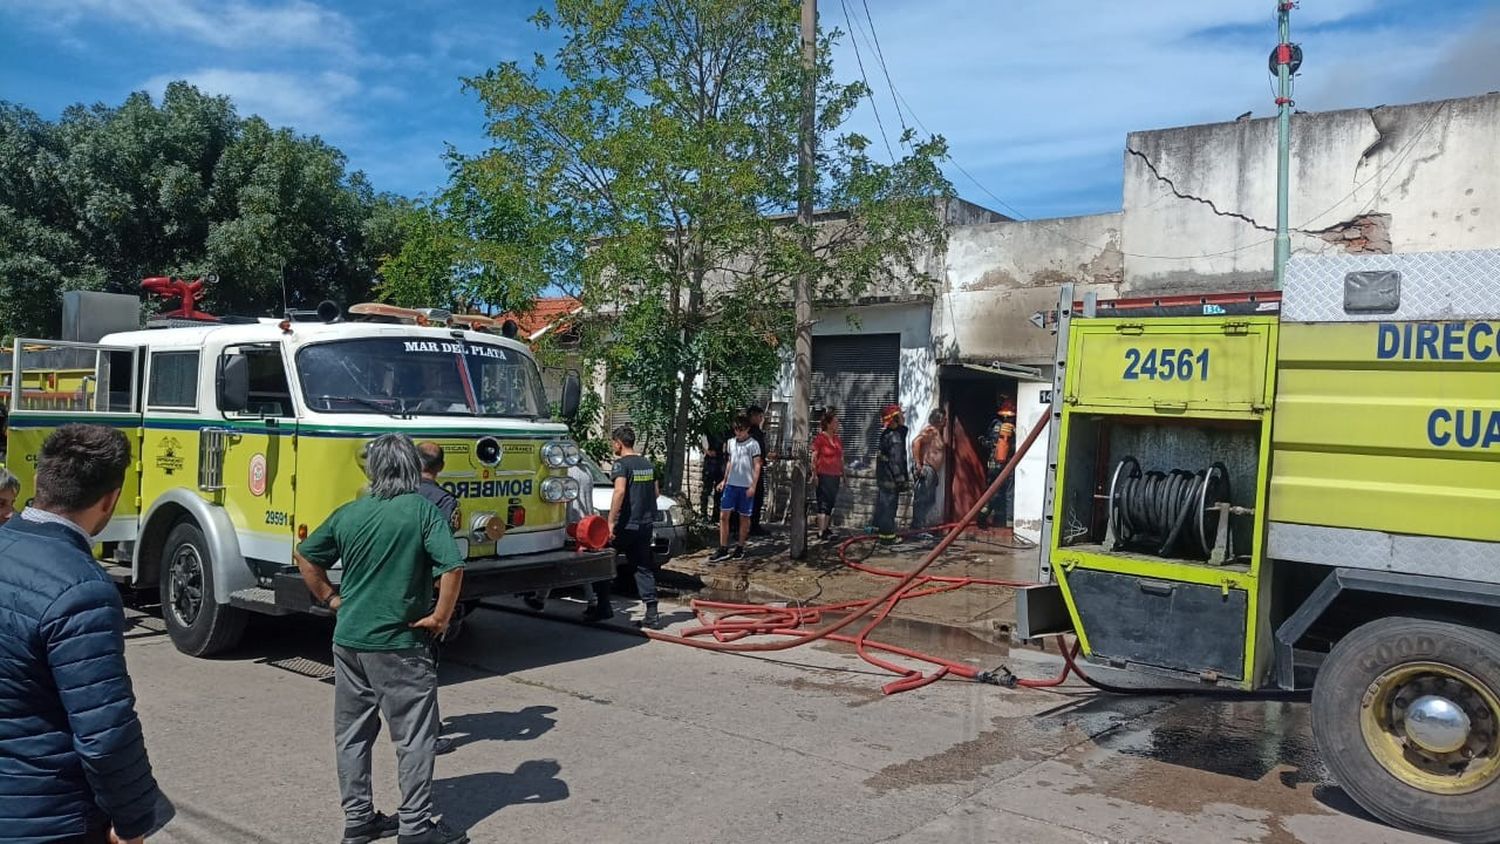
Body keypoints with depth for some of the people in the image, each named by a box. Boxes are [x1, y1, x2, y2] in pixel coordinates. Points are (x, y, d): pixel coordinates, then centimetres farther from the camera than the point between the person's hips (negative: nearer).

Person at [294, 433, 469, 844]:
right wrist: (441, 617, -11)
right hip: (399, 644, -5)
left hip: (348, 641, 6)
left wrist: (331, 599, 18)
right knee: (414, 737, 4)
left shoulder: (349, 513, 5)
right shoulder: (423, 509, -11)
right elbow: (452, 566, -22)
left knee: (352, 733, 15)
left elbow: (304, 556, 15)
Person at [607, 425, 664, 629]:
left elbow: (620, 491, -24)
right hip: (646, 524, 7)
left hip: (626, 524, -7)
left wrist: (611, 522, -24)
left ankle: (603, 607, 10)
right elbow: (656, 493, 21)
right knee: (643, 568, 9)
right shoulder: (647, 464, 14)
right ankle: (652, 614, 1)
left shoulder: (621, 464, -10)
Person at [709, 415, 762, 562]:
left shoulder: (753, 444, -7)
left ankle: (740, 549, 17)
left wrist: (753, 486, -14)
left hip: (746, 486, -5)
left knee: (744, 517, 6)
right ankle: (723, 550, 2)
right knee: (723, 515, -2)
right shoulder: (731, 443, 9)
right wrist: (724, 480, 15)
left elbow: (757, 466, -8)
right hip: (731, 484, 5)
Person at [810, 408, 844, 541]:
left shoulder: (838, 440, 13)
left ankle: (827, 529, 18)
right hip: (823, 475, -7)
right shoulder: (820, 438, -8)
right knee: (823, 504, -7)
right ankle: (821, 532, -5)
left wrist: (842, 474, 17)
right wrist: (814, 474, -15)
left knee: (831, 504, 10)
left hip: (835, 476, 7)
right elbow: (814, 457, -10)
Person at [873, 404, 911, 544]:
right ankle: (887, 535, -1)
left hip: (883, 477, 10)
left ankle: (879, 528, 29)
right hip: (890, 478, -10)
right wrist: (900, 480, -21)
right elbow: (896, 460, -23)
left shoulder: (886, 434, 12)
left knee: (882, 504, 18)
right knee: (889, 506, -5)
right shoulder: (895, 437, -20)